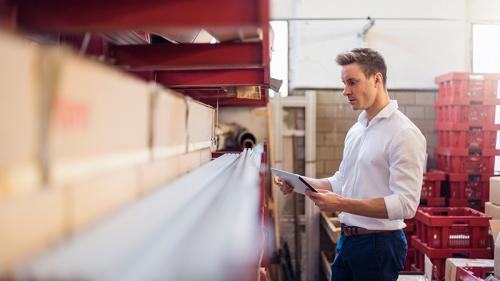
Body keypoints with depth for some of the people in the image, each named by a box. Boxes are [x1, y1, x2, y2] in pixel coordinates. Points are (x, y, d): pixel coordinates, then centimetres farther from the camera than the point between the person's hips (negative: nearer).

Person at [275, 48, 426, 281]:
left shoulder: (404, 133, -16)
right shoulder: (356, 130, 11)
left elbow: (405, 204, -23)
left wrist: (342, 204, -28)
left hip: (378, 244, -7)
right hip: (347, 240, 8)